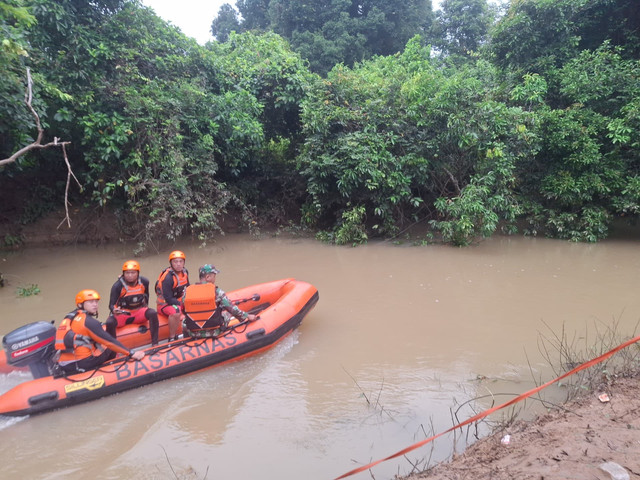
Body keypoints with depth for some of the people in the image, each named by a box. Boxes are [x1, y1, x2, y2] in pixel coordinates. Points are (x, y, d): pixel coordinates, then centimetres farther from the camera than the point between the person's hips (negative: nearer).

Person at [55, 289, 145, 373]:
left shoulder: (68, 318, 12)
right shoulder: (89, 321, -12)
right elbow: (109, 341, -15)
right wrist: (131, 353, -14)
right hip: (82, 364, -7)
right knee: (111, 349, 12)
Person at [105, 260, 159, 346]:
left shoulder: (144, 282, -4)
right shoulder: (117, 286, -15)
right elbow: (111, 304, -16)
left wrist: (145, 305, 17)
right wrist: (114, 310, -37)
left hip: (139, 313, 2)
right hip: (122, 314, -2)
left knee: (153, 313, -28)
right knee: (110, 322, -33)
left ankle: (155, 344, -23)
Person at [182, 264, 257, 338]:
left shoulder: (187, 291, -5)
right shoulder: (216, 291, -12)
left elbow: (184, 311, 8)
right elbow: (232, 309, -7)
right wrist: (247, 316, 7)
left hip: (192, 334, 2)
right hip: (214, 332, -2)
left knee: (185, 319, 31)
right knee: (227, 313, 23)